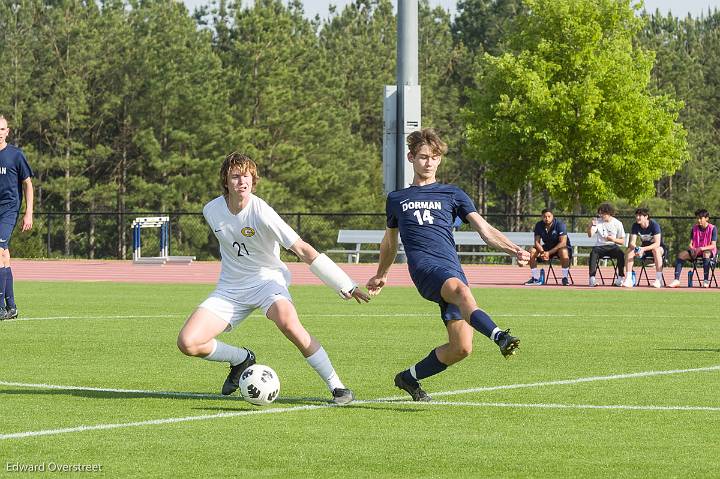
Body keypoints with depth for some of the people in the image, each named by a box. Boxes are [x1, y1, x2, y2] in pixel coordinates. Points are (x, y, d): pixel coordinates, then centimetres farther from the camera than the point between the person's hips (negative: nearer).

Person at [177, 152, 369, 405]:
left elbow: (304, 251, -22)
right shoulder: (211, 211, -6)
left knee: (287, 321, -38)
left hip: (266, 279, -5)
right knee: (187, 343, -14)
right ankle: (242, 359, 17)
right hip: (230, 287, 5)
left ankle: (336, 386, -27)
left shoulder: (261, 213, -21)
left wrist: (346, 286, -25)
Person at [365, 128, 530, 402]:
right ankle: (499, 337, -62)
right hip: (424, 265, -2)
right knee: (461, 290, -37)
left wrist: (514, 250, -5)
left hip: (453, 270, 2)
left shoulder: (453, 195, 21)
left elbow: (485, 230, 11)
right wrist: (381, 275, 50)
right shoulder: (396, 199, 24)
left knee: (461, 348, -9)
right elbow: (390, 241, 40)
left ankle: (409, 378, 15)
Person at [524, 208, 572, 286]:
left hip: (561, 247, -5)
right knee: (532, 252, -17)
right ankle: (535, 279, -9)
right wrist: (542, 252, -28)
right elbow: (537, 242, -6)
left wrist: (549, 253, -34)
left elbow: (563, 242, -26)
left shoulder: (560, 224, -21)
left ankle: (565, 278, -27)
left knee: (563, 252, -39)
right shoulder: (539, 225, -7)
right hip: (547, 247, 5)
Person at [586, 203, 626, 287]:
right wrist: (590, 225, -22)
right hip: (600, 246, 0)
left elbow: (622, 241, 4)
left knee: (621, 254, -32)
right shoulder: (598, 221, 6)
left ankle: (620, 277, -22)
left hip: (613, 246, 0)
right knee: (593, 252, -33)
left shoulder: (617, 223, 3)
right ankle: (592, 278, -37)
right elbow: (590, 235, -4)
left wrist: (613, 239, -15)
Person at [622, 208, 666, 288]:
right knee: (629, 250, -21)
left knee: (656, 250, -39)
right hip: (644, 249, 5)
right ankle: (628, 279, -24)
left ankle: (659, 280, -39)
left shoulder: (654, 225, -23)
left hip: (660, 248, -5)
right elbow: (632, 242, -12)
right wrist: (636, 248, -36)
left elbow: (657, 244, -31)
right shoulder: (635, 226, -8)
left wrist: (643, 249, -44)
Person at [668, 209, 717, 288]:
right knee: (681, 255, -18)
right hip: (695, 251, 5)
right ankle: (676, 280, -23)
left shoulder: (712, 228, -9)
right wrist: (692, 249, -20)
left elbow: (713, 246, -16)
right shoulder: (694, 228, 5)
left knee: (706, 253, -41)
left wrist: (701, 248, -30)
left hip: (709, 251, -5)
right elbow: (691, 243, 4)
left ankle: (706, 281, -40)